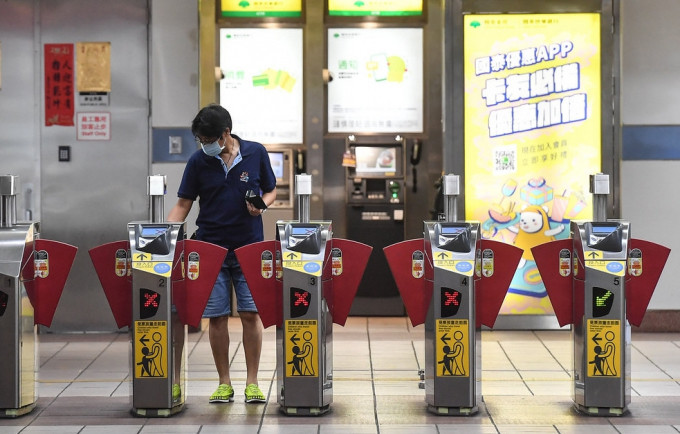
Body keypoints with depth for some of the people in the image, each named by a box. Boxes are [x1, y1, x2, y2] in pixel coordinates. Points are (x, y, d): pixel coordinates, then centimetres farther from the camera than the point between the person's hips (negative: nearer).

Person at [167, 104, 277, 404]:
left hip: (249, 247, 0)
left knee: (251, 314, -1)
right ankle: (224, 383, 13)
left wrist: (261, 205, -12)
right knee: (217, 317, 1)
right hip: (211, 249, 1)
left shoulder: (256, 153, -1)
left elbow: (271, 190, 10)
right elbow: (183, 204, 2)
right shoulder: (198, 161, -1)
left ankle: (252, 382, 9)